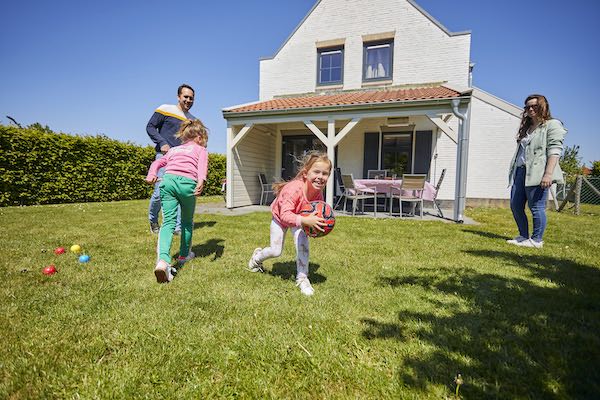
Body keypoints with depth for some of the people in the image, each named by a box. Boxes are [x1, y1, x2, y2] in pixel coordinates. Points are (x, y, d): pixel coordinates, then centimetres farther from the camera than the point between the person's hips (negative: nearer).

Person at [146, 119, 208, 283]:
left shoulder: (173, 149, 36)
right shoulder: (200, 150, 22)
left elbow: (157, 162, 19)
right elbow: (202, 165, -1)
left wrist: (151, 175, 3)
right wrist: (201, 181, -18)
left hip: (168, 180, 3)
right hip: (187, 183, -2)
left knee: (168, 222, -5)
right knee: (187, 222, 18)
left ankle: (163, 260, -28)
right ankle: (184, 255, 34)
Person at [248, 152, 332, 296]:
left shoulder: (318, 192, -26)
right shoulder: (294, 188, -45)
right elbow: (285, 215, -53)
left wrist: (321, 220, -33)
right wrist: (305, 220, -68)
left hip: (298, 218, 4)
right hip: (280, 217, -3)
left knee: (302, 241, -23)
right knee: (275, 251, 2)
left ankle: (302, 278, -6)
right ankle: (257, 256, 39)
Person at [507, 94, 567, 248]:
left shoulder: (552, 125, 0)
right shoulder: (526, 128, 25)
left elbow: (554, 150, -11)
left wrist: (548, 173, -21)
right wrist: (514, 171, 17)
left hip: (537, 173, -8)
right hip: (520, 172, 8)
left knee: (536, 207, -5)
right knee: (515, 206, 6)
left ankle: (537, 240, 5)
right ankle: (524, 236, 19)